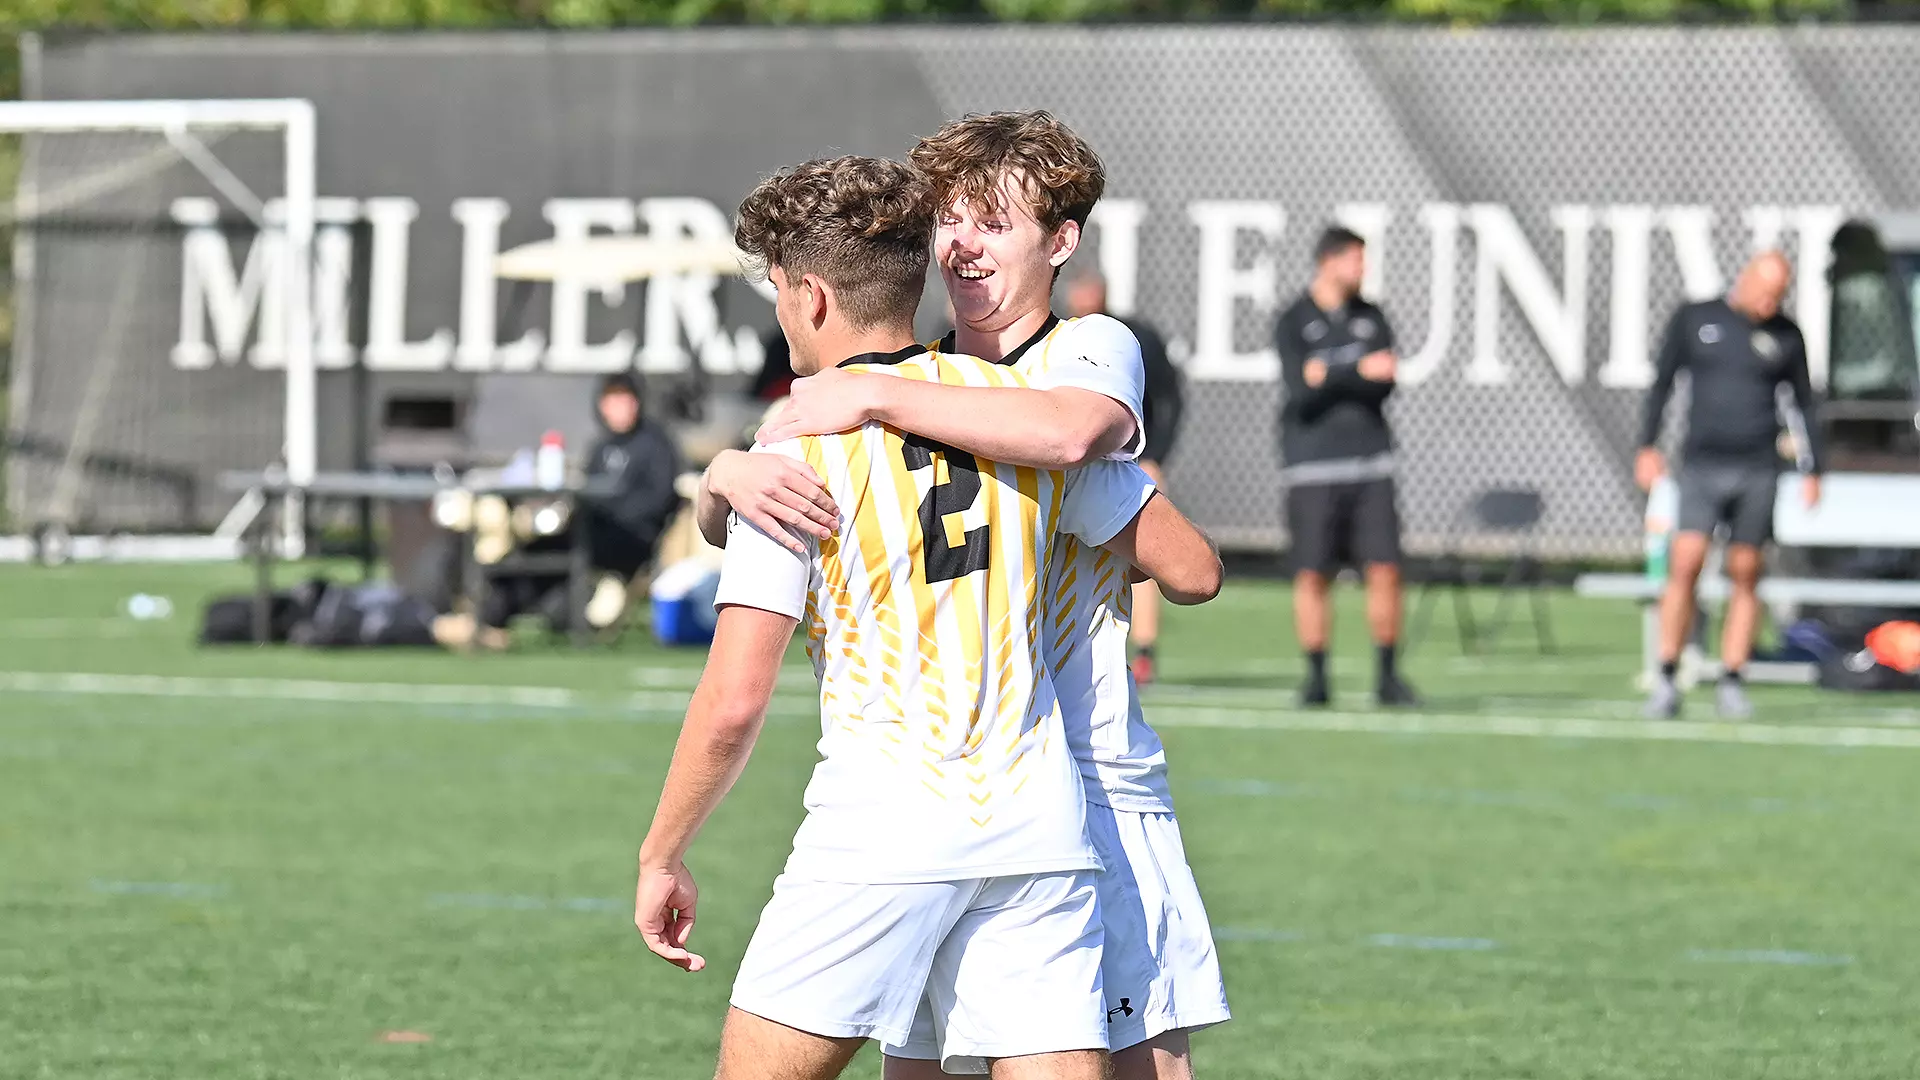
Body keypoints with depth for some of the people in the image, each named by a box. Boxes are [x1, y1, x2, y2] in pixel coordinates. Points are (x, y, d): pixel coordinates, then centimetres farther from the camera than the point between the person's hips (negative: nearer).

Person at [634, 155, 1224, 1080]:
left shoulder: (795, 454, -5)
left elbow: (734, 702, -9)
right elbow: (1193, 569, 13)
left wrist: (661, 857, 4)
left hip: (881, 826, -4)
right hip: (1038, 822, 4)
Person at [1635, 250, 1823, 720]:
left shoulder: (1786, 336, 6)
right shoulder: (1693, 319, 5)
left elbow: (1805, 403, 13)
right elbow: (1662, 382, 11)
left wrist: (1813, 470, 9)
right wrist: (1647, 447, 4)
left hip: (1758, 470, 1)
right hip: (1701, 466, -1)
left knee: (1745, 575, 0)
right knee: (1686, 562, -13)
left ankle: (1731, 682, 7)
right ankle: (1666, 680, -8)